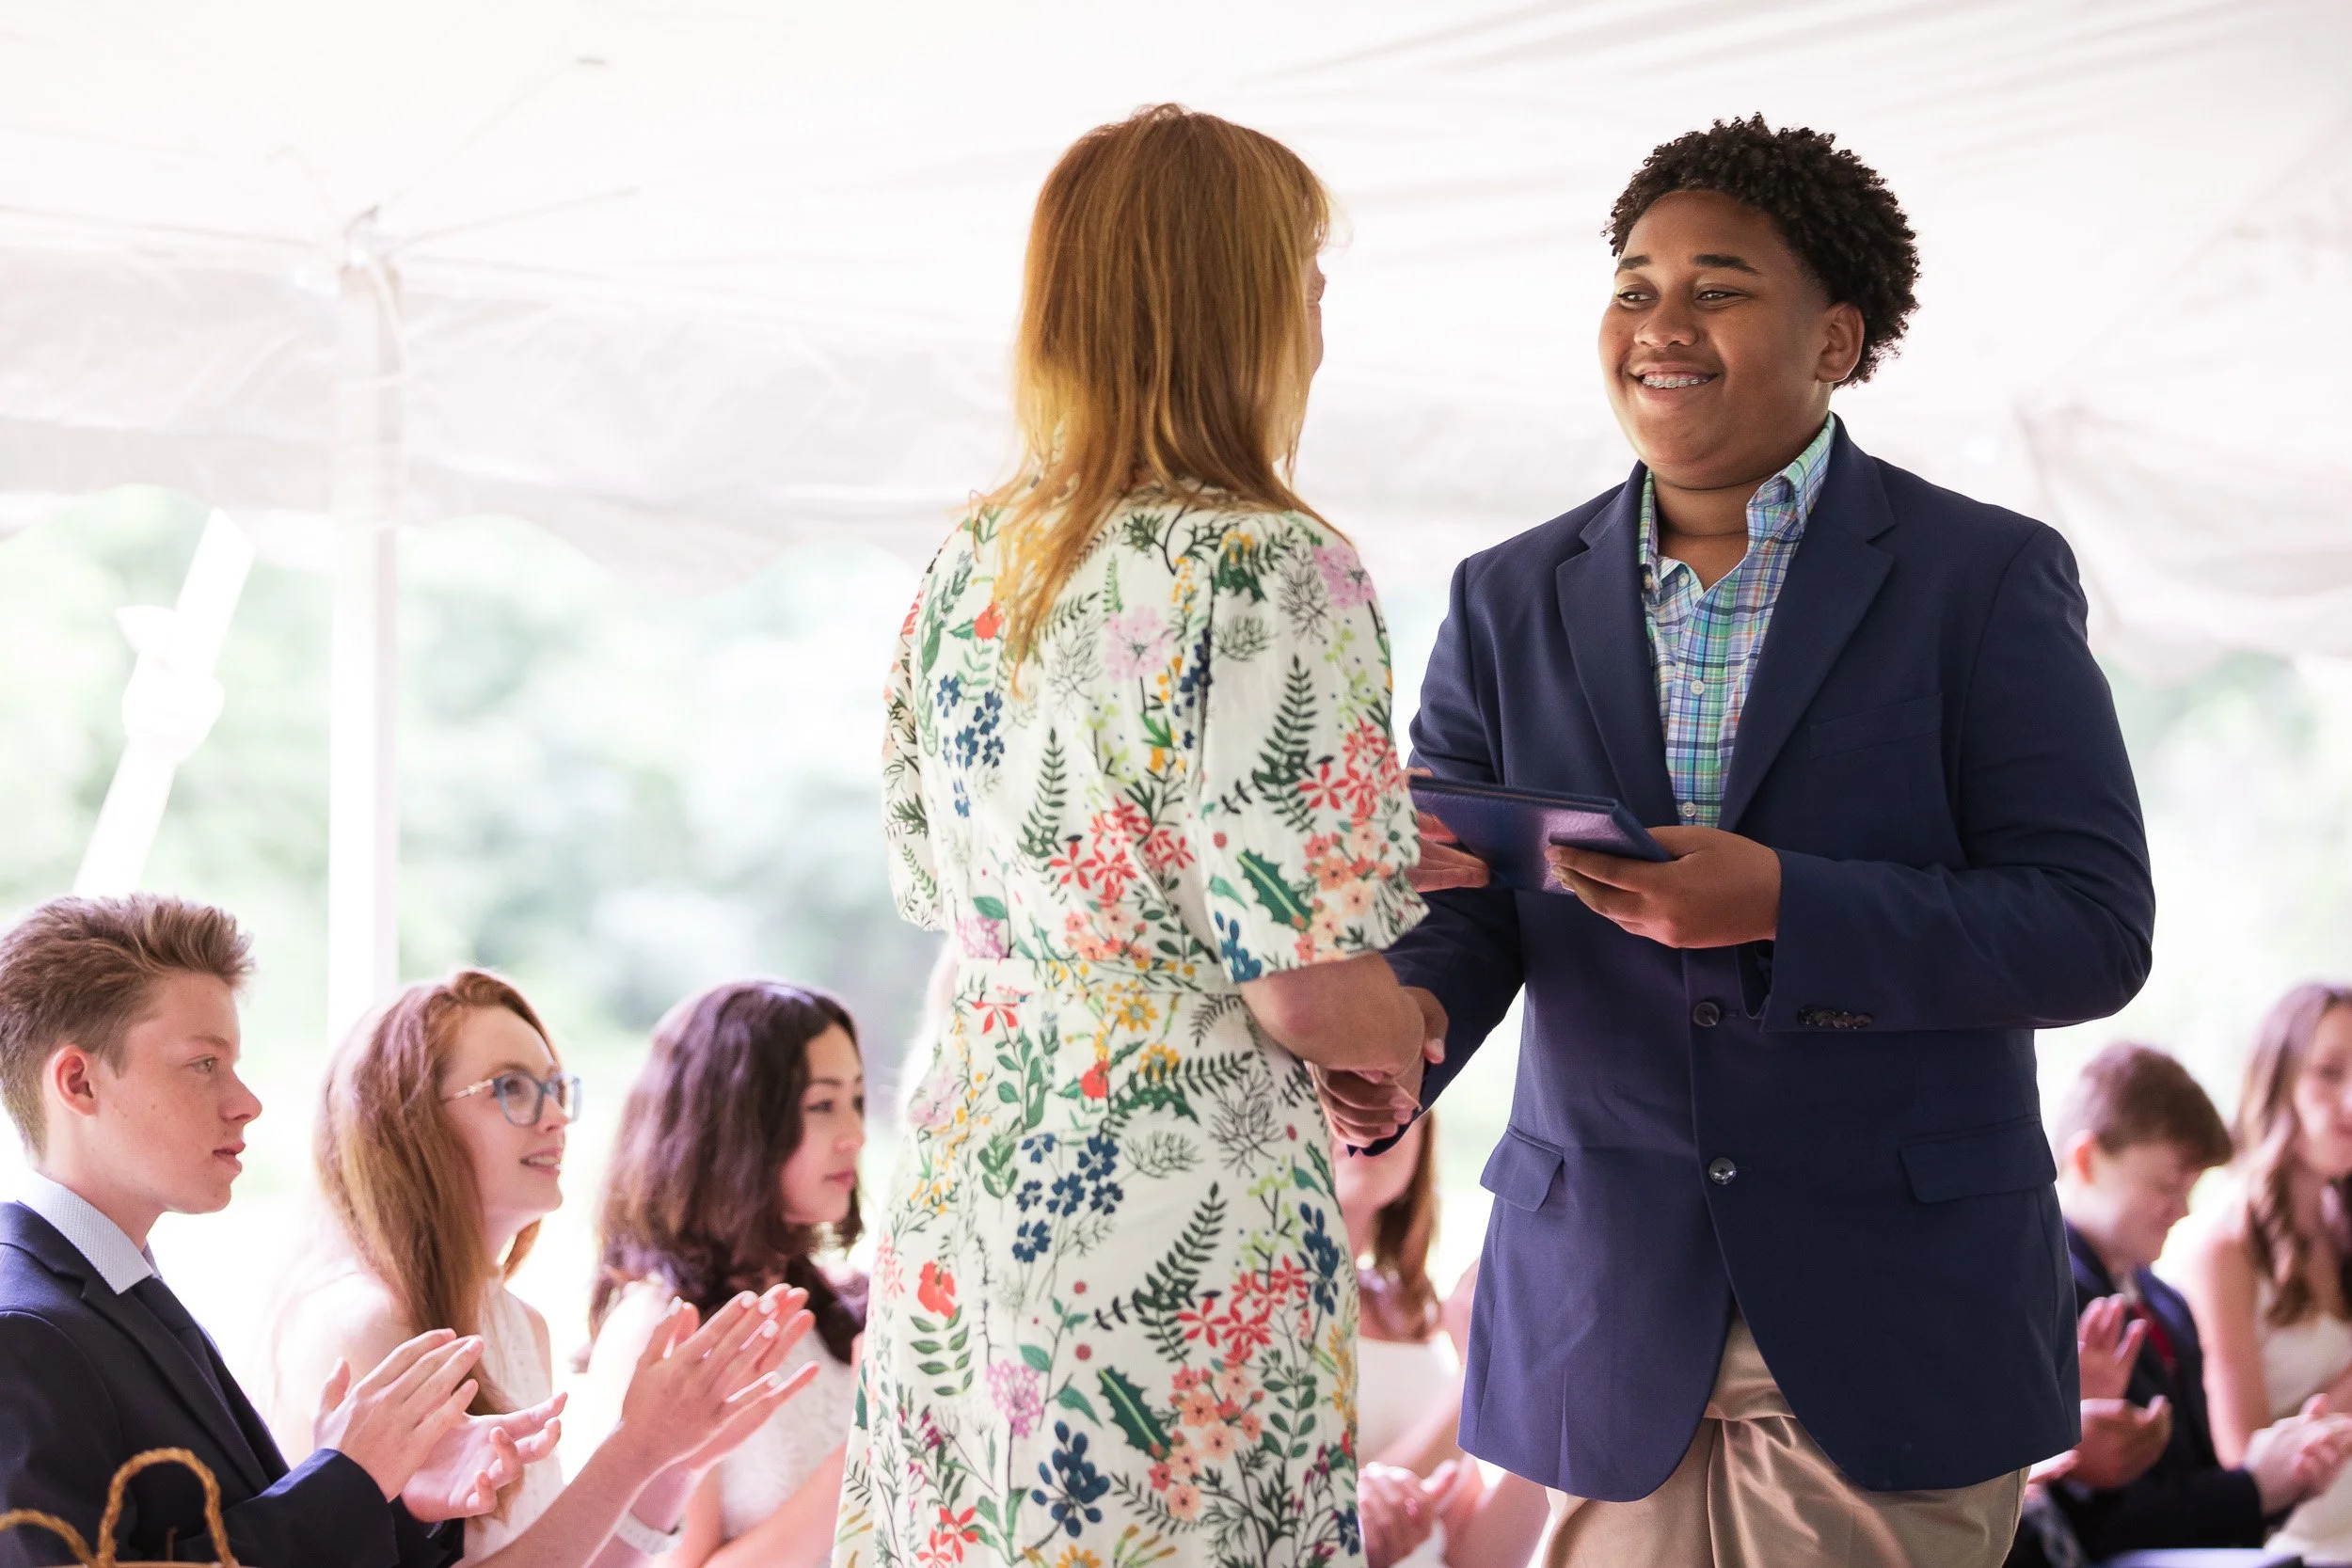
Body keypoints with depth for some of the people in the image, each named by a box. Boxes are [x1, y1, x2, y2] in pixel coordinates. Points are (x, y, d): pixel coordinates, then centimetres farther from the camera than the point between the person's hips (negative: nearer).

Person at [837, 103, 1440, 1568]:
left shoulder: (967, 565, 9)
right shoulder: (1269, 570, -13)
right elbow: (1321, 996, -18)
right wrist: (1415, 1021, 4)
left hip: (956, 1212, 7)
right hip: (1178, 1244, -7)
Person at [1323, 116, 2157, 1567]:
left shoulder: (1988, 580, -3)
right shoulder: (1513, 602, 8)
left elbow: (2093, 929, -10)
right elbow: (1460, 906, 3)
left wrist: (1780, 904, -23)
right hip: (1601, 1318, 3)